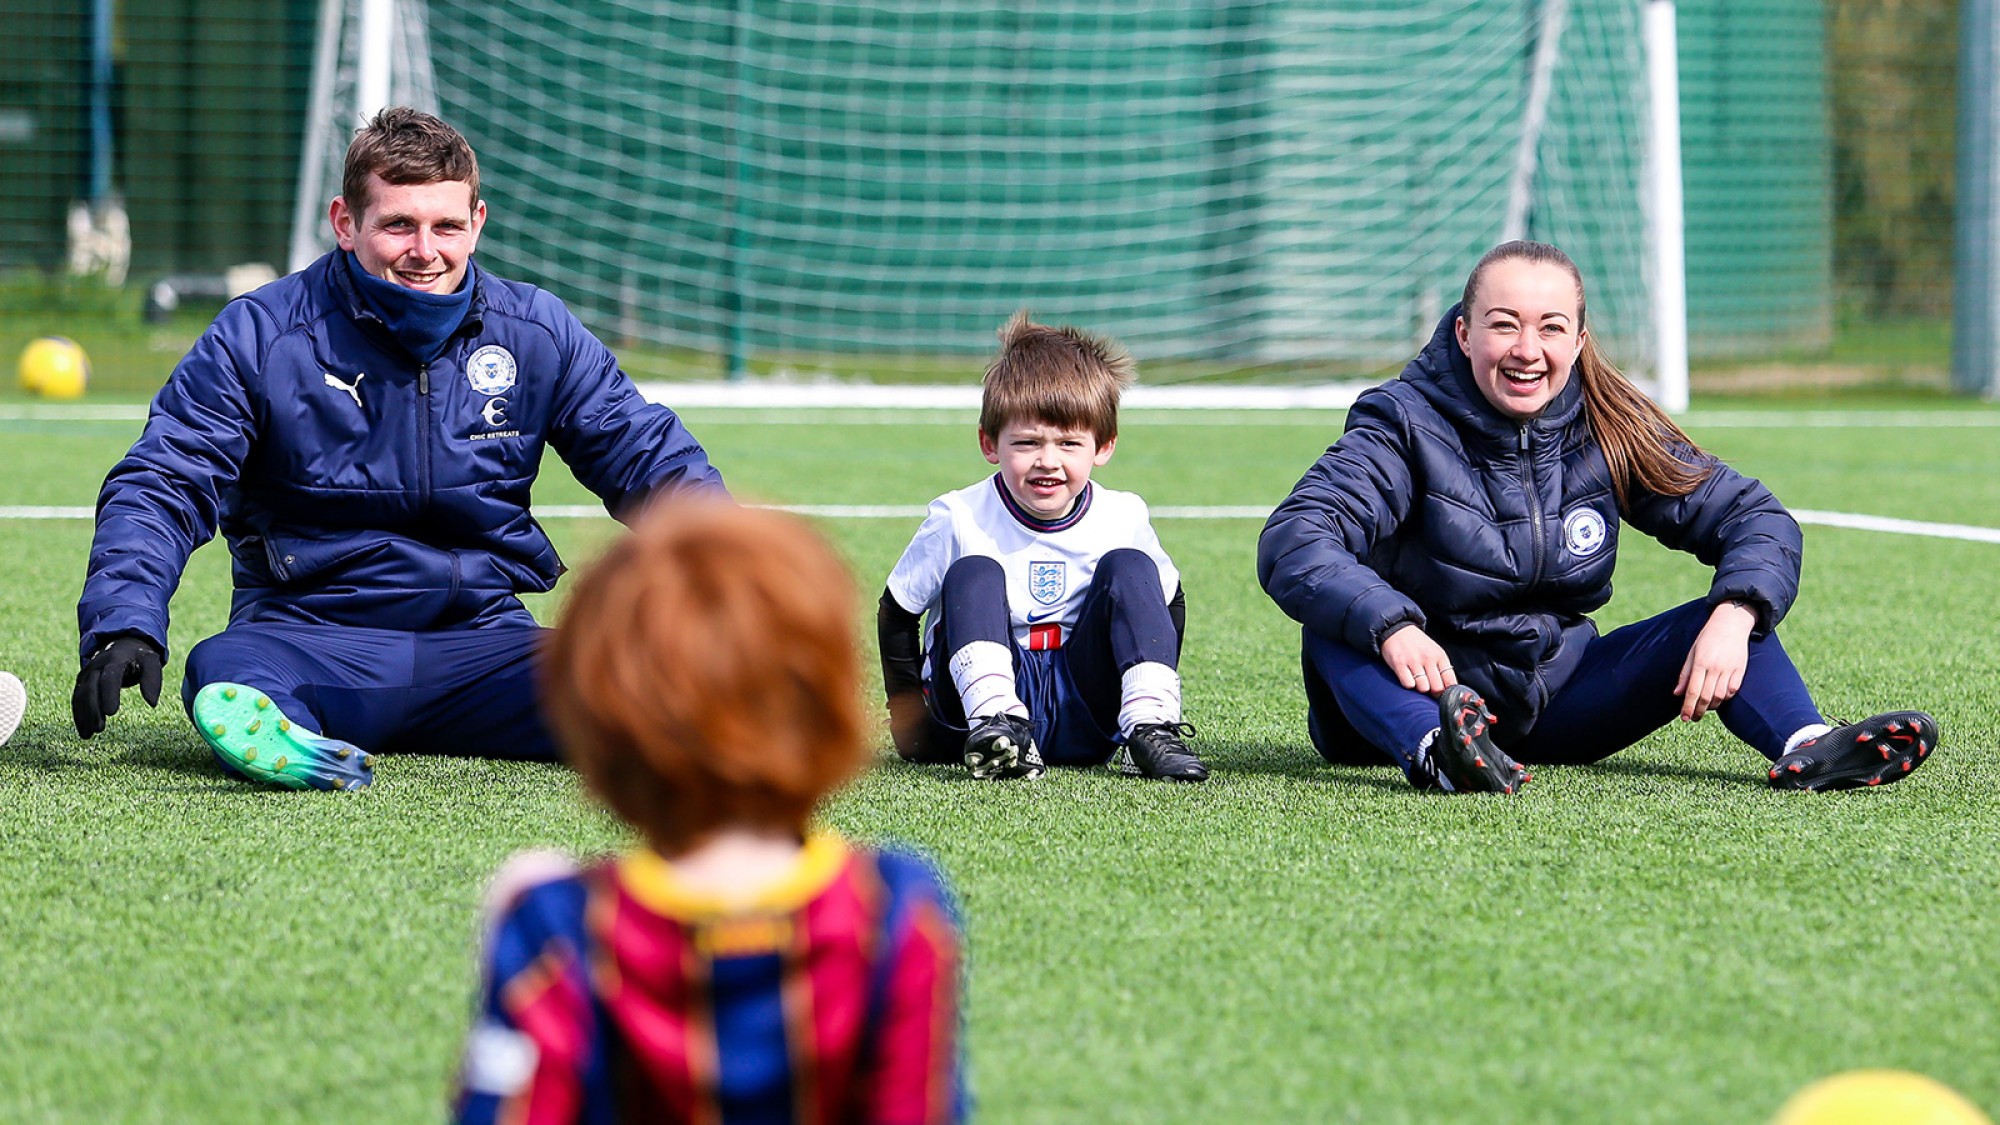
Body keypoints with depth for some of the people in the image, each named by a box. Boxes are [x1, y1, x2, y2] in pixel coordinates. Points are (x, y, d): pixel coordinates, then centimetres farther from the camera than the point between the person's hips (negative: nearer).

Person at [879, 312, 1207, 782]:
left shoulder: (1124, 519, 0)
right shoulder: (958, 519, -7)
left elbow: (1167, 605, 15)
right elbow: (896, 616, 3)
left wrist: (1152, 701, 6)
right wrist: (911, 719, -1)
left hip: (1082, 719, 2)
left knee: (1129, 567, -12)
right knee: (974, 572, -23)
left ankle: (1150, 729, -27)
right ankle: (997, 725, -45)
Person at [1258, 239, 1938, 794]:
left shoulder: (1612, 431, -1)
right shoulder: (1409, 425, -12)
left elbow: (1755, 518, -2)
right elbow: (1291, 541, -26)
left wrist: (1735, 618, -25)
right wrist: (1392, 627, -46)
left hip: (1559, 699, 3)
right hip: (1434, 691, -3)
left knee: (1724, 619, -13)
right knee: (1337, 616, -32)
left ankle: (1808, 750, -39)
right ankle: (1434, 752, -60)